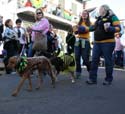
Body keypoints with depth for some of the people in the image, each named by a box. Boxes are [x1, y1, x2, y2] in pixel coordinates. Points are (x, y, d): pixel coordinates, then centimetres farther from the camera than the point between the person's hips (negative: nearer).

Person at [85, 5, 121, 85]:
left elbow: (118, 28, -10)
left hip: (107, 42, -7)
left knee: (108, 61, 1)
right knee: (94, 60, 3)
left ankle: (108, 79, 13)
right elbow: (93, 27, 24)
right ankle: (93, 78, 8)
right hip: (97, 43, 7)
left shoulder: (112, 17, -1)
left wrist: (109, 29, -27)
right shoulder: (99, 19, 19)